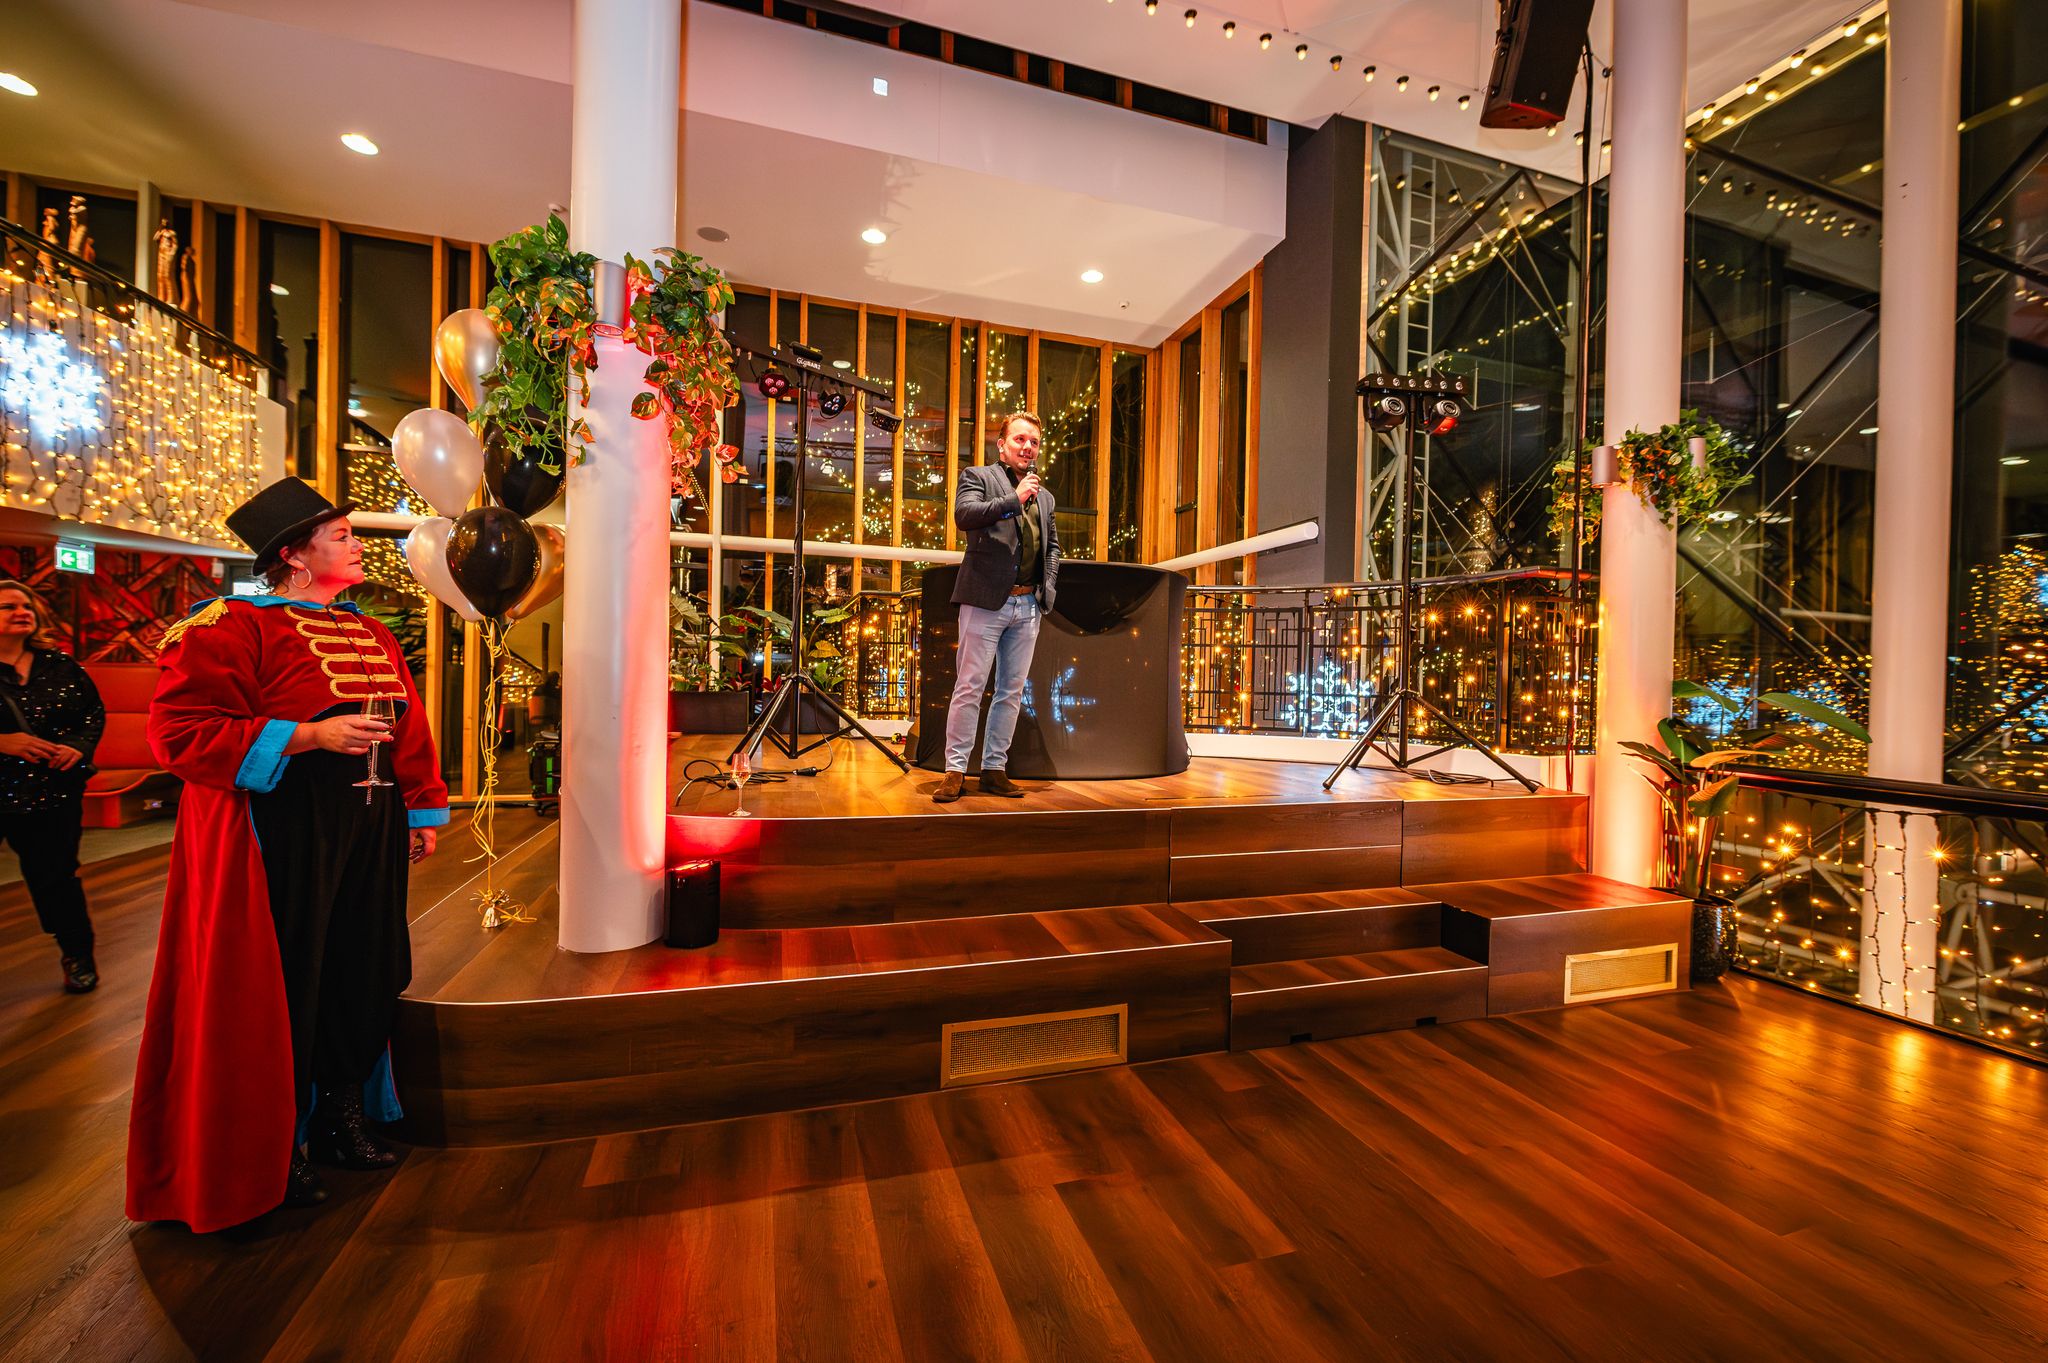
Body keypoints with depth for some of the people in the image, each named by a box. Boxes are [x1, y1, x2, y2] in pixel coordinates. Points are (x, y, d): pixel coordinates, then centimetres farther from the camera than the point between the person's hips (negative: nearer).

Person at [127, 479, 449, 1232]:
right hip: (284, 836, -6)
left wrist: (422, 810, 14)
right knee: (280, 991, 5)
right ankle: (272, 1151, 25)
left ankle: (343, 1119, 32)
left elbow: (410, 727, 15)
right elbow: (182, 730, -14)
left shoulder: (370, 632, 13)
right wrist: (310, 735, -23)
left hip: (367, 831, 7)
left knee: (362, 978, 13)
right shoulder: (231, 625, -8)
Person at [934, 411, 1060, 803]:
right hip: (987, 600, -5)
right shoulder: (977, 476, 6)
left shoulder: (1044, 496, 21)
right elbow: (963, 514, -13)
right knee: (969, 688, -4)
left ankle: (995, 769, 16)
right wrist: (1014, 498, -15)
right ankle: (955, 770, 4)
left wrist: (1048, 584, 12)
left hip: (1028, 605, 6)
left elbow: (1053, 545, 28)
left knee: (1012, 692, 7)